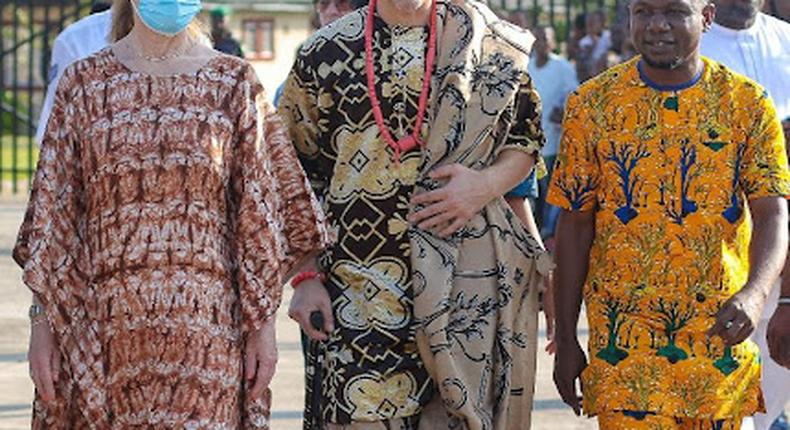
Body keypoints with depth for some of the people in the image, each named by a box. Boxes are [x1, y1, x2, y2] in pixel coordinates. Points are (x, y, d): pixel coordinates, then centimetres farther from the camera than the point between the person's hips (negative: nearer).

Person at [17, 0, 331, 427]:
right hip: (103, 324, 1)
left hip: (205, 323, -1)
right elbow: (52, 212, 6)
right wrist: (42, 322, 2)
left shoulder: (234, 83, 5)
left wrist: (262, 323, 1)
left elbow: (259, 213, 5)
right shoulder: (83, 82, 6)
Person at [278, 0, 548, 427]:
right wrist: (306, 276, 0)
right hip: (358, 288, 0)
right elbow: (298, 182, 8)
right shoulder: (323, 53, 4)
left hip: (467, 279, 0)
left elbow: (526, 140, 12)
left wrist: (485, 184, -9)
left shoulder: (486, 39, 5)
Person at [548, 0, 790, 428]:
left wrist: (754, 293, -28)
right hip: (624, 341, -1)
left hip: (719, 335, 1)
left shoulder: (748, 104, 1)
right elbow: (575, 225, 5)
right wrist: (565, 340, 3)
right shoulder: (592, 104, 1)